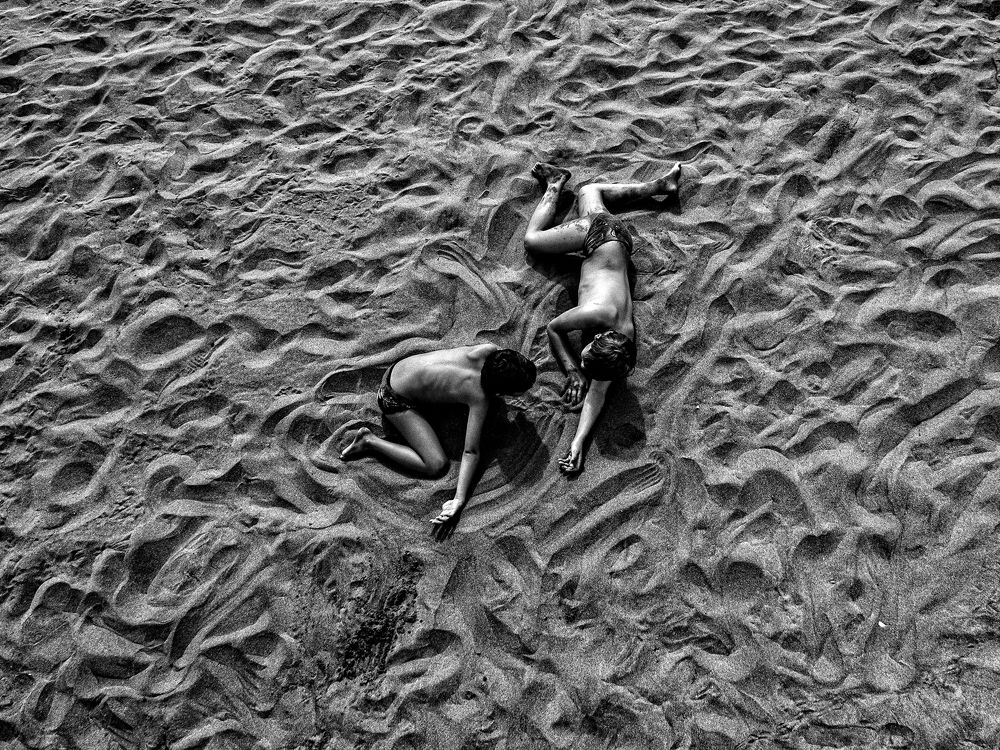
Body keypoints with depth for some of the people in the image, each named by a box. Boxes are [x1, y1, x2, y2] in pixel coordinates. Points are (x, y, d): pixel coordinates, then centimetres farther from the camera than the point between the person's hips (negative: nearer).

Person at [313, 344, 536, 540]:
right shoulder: (480, 399, -27)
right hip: (396, 399, -8)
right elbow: (470, 452, -31)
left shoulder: (491, 351, -14)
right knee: (436, 465, -16)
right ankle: (370, 442, -4)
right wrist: (458, 501, -35)